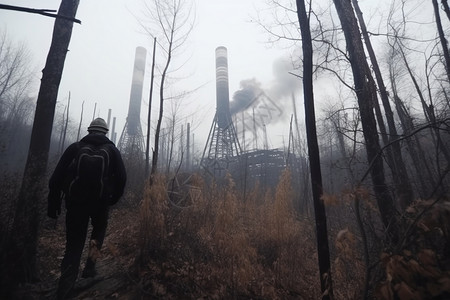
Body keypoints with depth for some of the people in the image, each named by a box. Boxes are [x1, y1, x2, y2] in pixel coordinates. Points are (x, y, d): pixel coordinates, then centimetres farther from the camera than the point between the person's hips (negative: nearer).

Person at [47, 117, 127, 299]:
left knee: (74, 244, 11)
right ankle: (90, 266, 18)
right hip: (100, 202, 0)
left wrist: (53, 205, 6)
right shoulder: (112, 150, 1)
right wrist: (113, 199, 9)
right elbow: (121, 178, -5)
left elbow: (56, 177, -1)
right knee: (99, 229, 29)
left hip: (75, 201, 1)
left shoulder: (75, 148, 3)